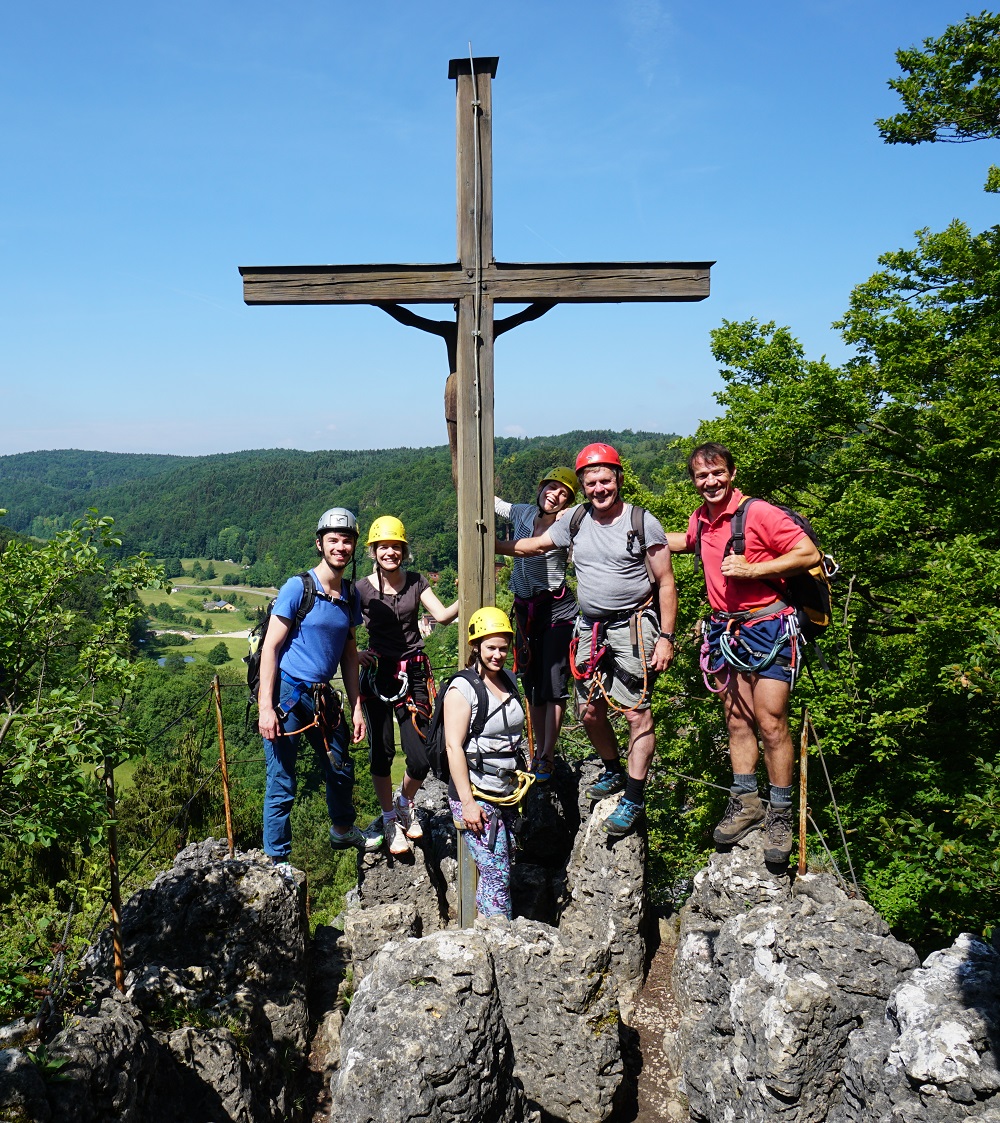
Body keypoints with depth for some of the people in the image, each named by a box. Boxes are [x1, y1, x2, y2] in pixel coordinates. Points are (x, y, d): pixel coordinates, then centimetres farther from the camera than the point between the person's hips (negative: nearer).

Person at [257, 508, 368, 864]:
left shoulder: (351, 595, 6)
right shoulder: (297, 587, -11)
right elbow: (270, 647, -12)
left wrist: (356, 708, 10)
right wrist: (266, 708, -17)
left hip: (322, 696, 6)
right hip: (286, 693, -6)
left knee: (341, 770, 18)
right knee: (282, 786, -1)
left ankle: (342, 831, 44)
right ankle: (277, 862, 17)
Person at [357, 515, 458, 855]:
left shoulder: (416, 582, 4)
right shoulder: (361, 589, -2)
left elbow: (442, 615, -10)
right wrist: (357, 655, -19)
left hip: (413, 674, 2)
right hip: (377, 676, -2)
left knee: (421, 759, 0)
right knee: (382, 752, 3)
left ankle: (406, 803, 31)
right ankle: (389, 820, 25)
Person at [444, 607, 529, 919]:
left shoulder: (509, 680, 10)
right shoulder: (462, 688, -12)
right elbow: (454, 746, -16)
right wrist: (467, 803, -19)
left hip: (507, 794, 7)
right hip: (477, 796, -7)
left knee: (497, 870, 10)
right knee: (496, 872, -8)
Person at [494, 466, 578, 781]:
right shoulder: (522, 513, 6)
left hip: (556, 610, -5)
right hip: (524, 609, 5)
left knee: (554, 683, -5)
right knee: (531, 684, 10)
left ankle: (547, 758, 5)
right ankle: (538, 752, 21)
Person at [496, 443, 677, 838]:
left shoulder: (643, 522, -7)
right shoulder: (576, 520, 5)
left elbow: (666, 584, -6)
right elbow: (533, 545, 21)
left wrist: (666, 638, -11)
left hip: (633, 626, -5)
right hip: (590, 628, 5)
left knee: (636, 712, -9)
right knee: (590, 711, 10)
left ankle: (634, 798, 3)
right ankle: (613, 772, 33)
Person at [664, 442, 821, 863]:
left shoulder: (758, 513, -13)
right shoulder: (701, 519, 9)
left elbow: (809, 554, -16)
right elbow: (688, 542, 33)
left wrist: (750, 568, -22)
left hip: (768, 627, -6)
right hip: (726, 629, 7)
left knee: (771, 724, -5)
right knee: (738, 722, 11)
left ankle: (780, 815, 9)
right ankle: (745, 804, 21)